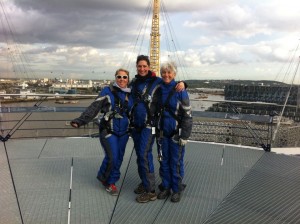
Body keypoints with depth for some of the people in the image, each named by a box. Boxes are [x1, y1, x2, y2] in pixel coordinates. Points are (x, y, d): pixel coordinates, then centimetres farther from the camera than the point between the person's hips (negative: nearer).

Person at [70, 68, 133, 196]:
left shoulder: (130, 94, 6)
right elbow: (94, 108, -14)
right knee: (112, 157, -11)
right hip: (108, 131, -4)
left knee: (119, 158, 8)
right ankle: (104, 178, 19)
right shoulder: (108, 91, -7)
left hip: (123, 132, 5)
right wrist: (80, 120, -23)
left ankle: (111, 182, 28)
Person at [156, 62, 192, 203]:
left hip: (176, 133, -4)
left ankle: (177, 189, 19)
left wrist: (184, 136, -14)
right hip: (162, 132, 5)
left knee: (176, 162, 3)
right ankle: (165, 187, 28)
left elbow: (187, 115, -11)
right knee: (163, 161, 12)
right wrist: (156, 130, 12)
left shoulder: (180, 91, -10)